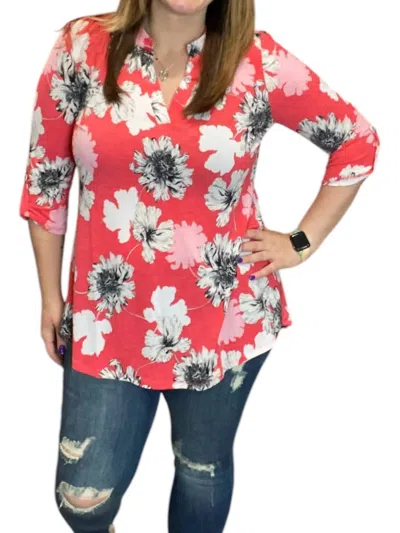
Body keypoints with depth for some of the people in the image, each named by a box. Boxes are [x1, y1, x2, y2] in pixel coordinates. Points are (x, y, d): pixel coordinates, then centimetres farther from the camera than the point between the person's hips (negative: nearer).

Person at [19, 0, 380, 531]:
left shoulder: (258, 61, -8)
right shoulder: (82, 47, -5)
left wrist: (302, 242, 0)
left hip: (224, 313, 0)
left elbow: (358, 141, 4)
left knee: (203, 470, 18)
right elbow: (46, 178, 3)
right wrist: (51, 297, 6)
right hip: (111, 315, 1)